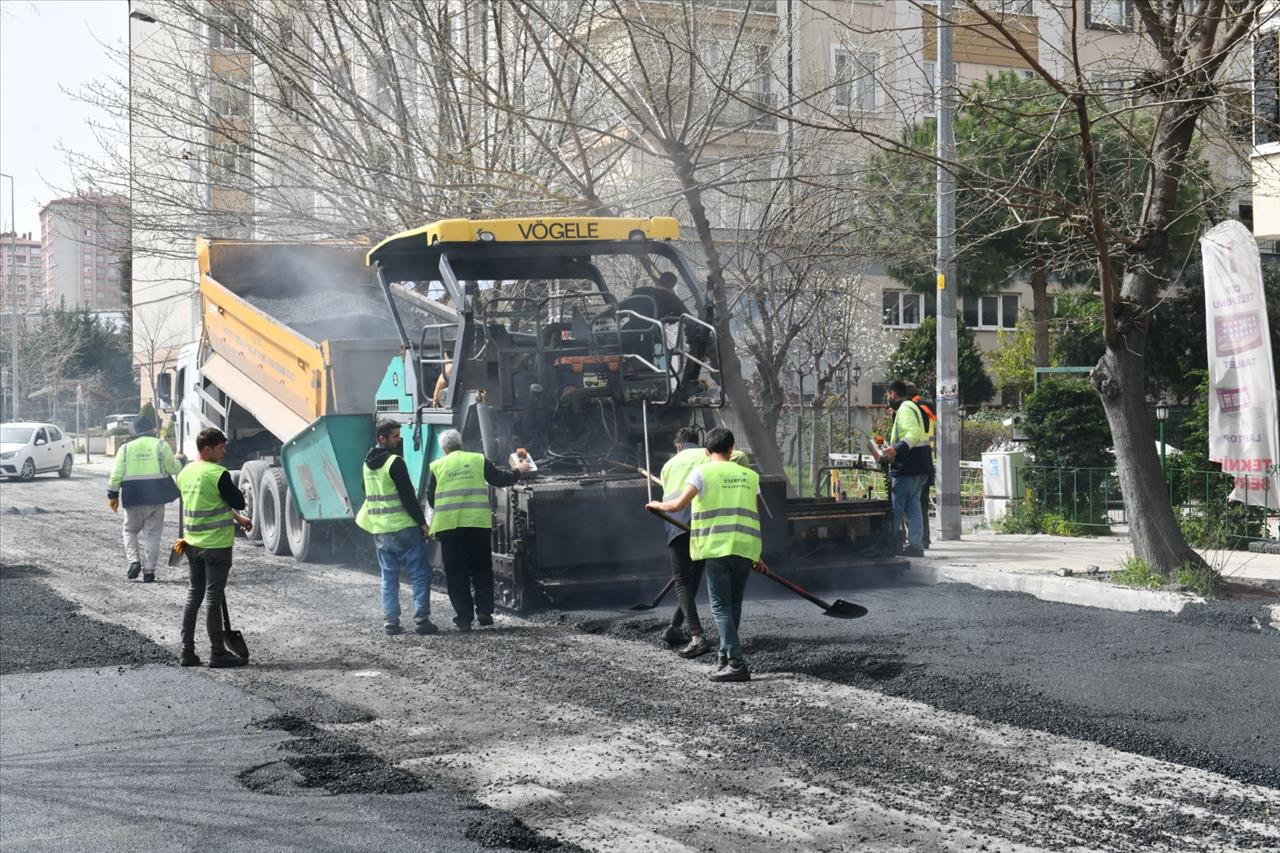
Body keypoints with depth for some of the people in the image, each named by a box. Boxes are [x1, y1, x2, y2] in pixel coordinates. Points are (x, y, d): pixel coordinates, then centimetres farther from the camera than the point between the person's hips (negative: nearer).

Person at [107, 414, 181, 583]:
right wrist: (178, 461, 23)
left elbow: (117, 474, 1)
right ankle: (149, 570, 3)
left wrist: (112, 495, 9)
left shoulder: (126, 447, 3)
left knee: (130, 530, 18)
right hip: (156, 496, -1)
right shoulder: (160, 445, -1)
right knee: (152, 534, 6)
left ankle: (134, 561, -1)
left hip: (133, 497, 1)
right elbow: (173, 468, 1)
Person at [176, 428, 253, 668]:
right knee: (214, 596, -2)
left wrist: (237, 517, 18)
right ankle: (218, 653, 4)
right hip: (217, 544, -7)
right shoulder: (218, 474, -18)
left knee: (194, 594, 13)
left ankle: (187, 651, 13)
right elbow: (239, 502, -13)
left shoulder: (185, 473, 8)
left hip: (193, 544, 7)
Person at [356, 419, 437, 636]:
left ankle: (390, 622, 8)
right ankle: (421, 619, -7)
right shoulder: (395, 462, -14)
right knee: (420, 574, -2)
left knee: (389, 577, 12)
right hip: (404, 528, -7)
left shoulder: (368, 463, 11)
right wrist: (422, 522, -11)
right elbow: (408, 496, -16)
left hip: (379, 530, 7)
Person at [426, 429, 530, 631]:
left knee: (456, 574, 5)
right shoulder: (478, 460, 5)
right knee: (481, 570, 13)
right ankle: (484, 610, 3)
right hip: (478, 523, 0)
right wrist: (518, 471, 32)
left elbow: (430, 497, 8)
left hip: (448, 525, 0)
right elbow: (500, 478, 14)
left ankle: (464, 617, 3)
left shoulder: (437, 467, 6)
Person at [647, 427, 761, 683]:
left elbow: (678, 505, -9)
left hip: (717, 547, -4)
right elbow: (755, 515, 13)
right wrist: (756, 553, 21)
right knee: (734, 606, 15)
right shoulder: (749, 475, 14)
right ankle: (725, 657, 21)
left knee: (721, 607, -3)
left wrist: (658, 505, 12)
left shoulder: (703, 472, 1)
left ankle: (736, 663, -13)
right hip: (745, 548, 4)